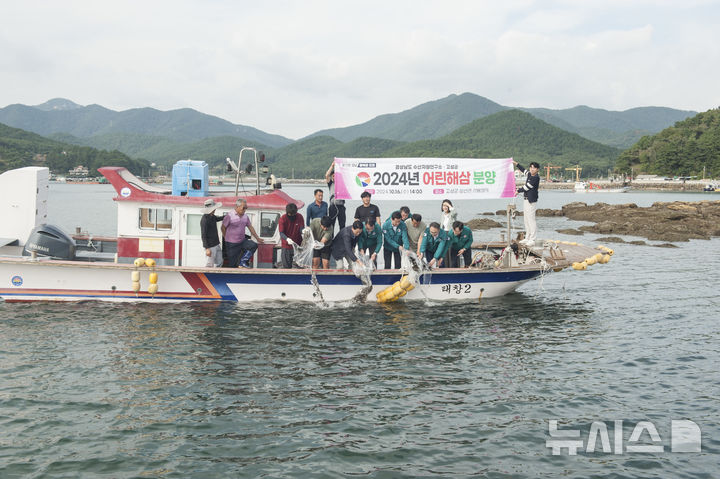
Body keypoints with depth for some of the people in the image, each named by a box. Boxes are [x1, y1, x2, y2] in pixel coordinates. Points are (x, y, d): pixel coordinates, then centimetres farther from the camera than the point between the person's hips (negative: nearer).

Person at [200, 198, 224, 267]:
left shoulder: (212, 216, 8)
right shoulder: (204, 220, -19)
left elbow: (218, 218, 34)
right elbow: (203, 235, -20)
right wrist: (207, 248, -22)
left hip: (216, 244, 9)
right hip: (210, 246, -9)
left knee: (219, 263, 13)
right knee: (209, 265, -4)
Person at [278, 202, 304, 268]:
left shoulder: (299, 217, -5)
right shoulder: (282, 219, -12)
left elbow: (301, 229, -8)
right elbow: (281, 233, -16)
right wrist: (287, 239, -37)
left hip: (298, 245, 2)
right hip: (286, 246, -2)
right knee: (287, 266, 0)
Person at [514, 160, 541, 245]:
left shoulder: (536, 178, -16)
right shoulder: (529, 174, 10)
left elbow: (526, 187, -14)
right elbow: (524, 170, 32)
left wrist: (518, 191, 0)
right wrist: (516, 164, 35)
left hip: (531, 201, -10)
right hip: (526, 200, 10)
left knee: (531, 220, -10)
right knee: (526, 219, 14)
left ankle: (532, 240, -8)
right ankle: (527, 238, 22)